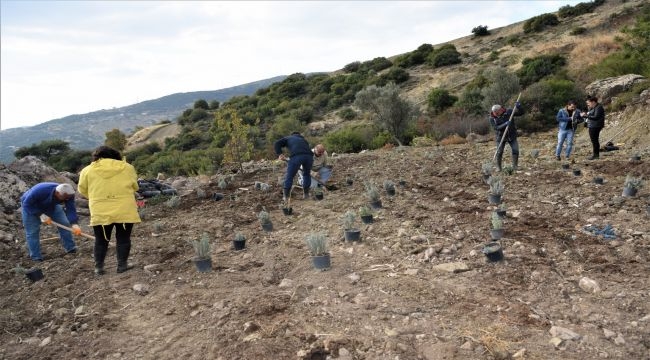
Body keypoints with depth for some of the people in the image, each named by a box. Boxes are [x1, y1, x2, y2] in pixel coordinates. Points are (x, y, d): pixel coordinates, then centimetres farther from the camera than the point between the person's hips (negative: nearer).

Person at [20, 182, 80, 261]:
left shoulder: (68, 194, -30)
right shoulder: (40, 191, -43)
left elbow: (71, 209, -31)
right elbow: (27, 204, -30)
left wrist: (74, 224, -44)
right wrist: (41, 215, -35)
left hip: (50, 205, 4)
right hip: (31, 206, -4)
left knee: (64, 224, -4)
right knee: (32, 231, -8)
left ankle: (71, 248, 4)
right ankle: (36, 257, 1)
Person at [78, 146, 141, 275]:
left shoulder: (87, 170, 2)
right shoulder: (127, 167, 3)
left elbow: (82, 190, 13)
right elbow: (135, 187, 13)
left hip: (100, 212, 0)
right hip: (124, 210, 0)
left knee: (101, 240, 13)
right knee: (123, 238, 11)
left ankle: (99, 267, 18)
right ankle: (122, 264, 13)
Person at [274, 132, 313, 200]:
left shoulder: (288, 138, 31)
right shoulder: (304, 140, 41)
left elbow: (276, 144, 14)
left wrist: (280, 154, 5)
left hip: (296, 156, -3)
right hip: (308, 156, 3)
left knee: (289, 176, 7)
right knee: (307, 174, 25)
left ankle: (285, 197, 10)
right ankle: (306, 194, 27)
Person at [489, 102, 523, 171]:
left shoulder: (508, 111, -9)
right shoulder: (492, 118, -12)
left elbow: (520, 113, -7)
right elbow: (496, 127, -22)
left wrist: (518, 107, -27)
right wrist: (505, 124, -35)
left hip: (511, 135, 1)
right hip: (501, 136, -1)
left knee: (515, 150, -7)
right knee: (499, 152, -2)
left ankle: (514, 166, 5)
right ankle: (498, 167, 15)